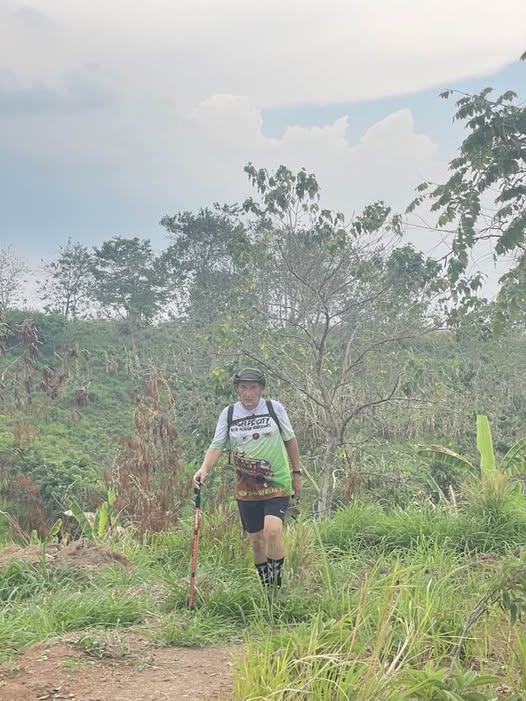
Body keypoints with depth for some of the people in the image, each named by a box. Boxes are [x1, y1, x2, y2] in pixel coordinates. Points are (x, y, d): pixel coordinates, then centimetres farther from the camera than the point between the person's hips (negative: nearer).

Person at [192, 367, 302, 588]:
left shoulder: (275, 408, -1)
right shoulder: (228, 413, 2)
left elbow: (290, 440, 8)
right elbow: (217, 445, -1)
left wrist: (296, 473, 10)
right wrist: (204, 468, -19)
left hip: (277, 485, -2)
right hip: (246, 489, 2)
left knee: (272, 530, -22)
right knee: (255, 540, 8)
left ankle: (277, 584, -5)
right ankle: (266, 587, 27)